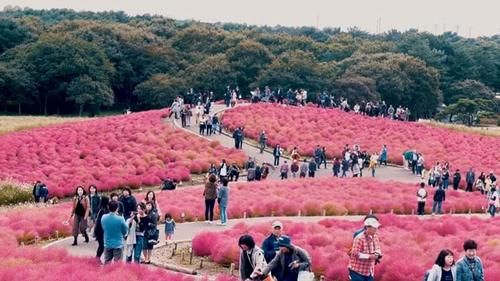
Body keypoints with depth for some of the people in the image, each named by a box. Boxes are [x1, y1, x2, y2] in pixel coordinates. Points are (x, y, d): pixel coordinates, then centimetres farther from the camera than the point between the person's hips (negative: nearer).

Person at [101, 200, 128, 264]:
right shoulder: (120, 219, -18)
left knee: (106, 263, 14)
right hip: (118, 244, -4)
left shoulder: (103, 218, -7)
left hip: (107, 244, 4)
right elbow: (125, 230, -3)